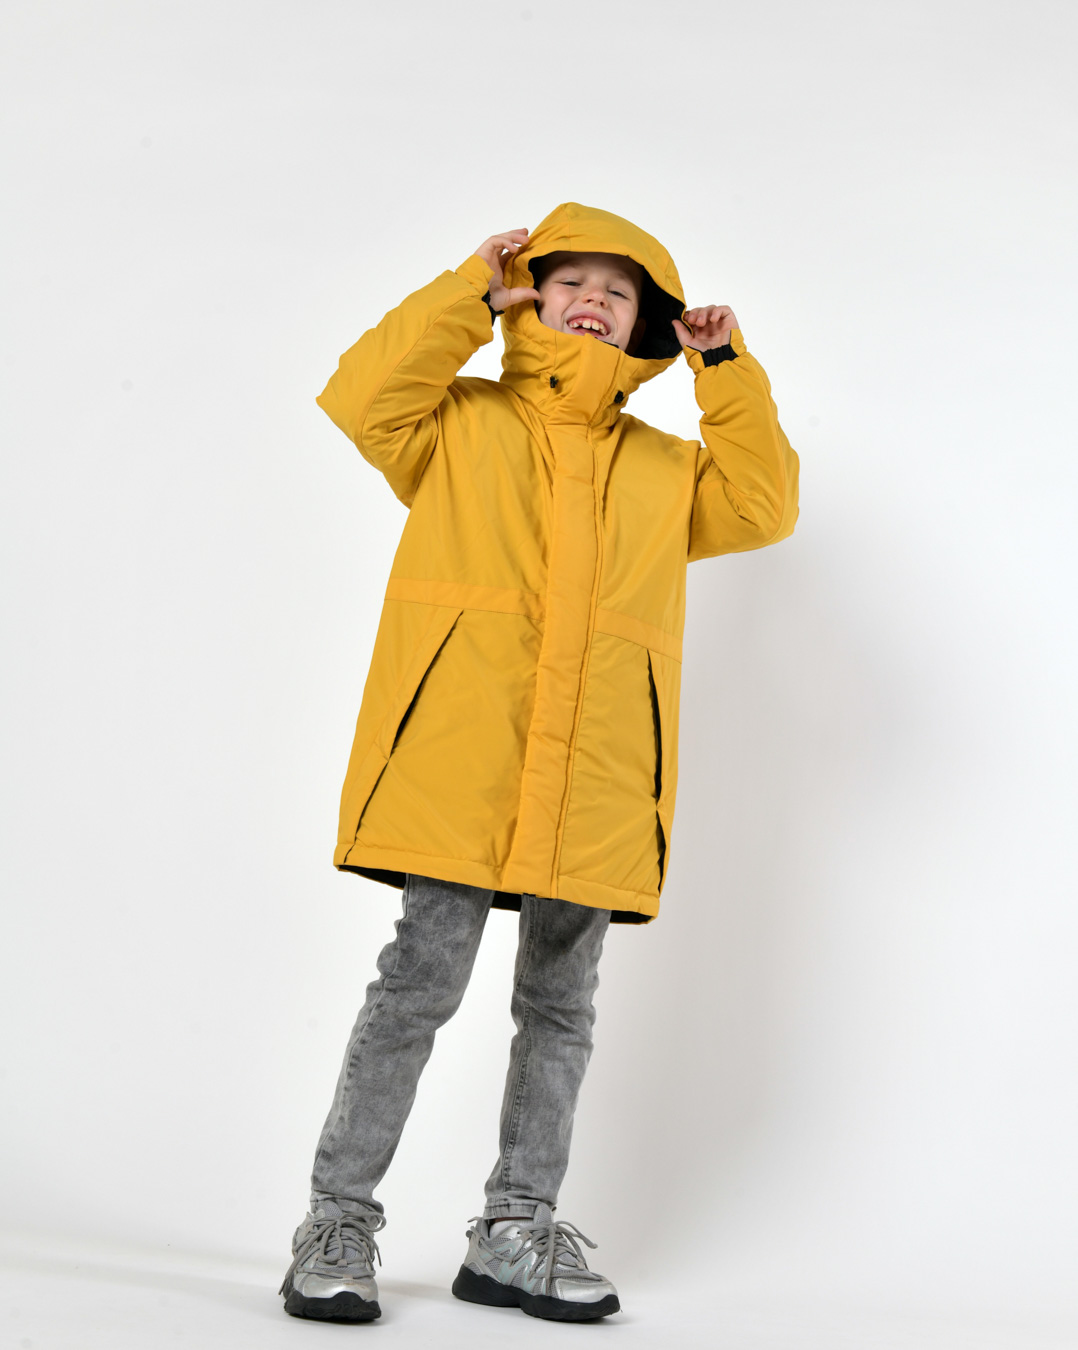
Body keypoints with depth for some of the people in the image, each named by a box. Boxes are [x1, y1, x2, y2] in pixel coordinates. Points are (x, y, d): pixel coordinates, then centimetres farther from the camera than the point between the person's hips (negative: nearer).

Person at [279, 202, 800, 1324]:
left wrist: (727, 372, 12)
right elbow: (365, 396, -2)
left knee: (561, 1006, 8)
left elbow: (762, 504, 14)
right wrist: (471, 294, -1)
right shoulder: (462, 423, 13)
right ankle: (339, 1224, 4)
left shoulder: (666, 468, 23)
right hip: (458, 760, -4)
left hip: (595, 784, 4)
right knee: (421, 983, -7)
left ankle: (516, 1234, 19)